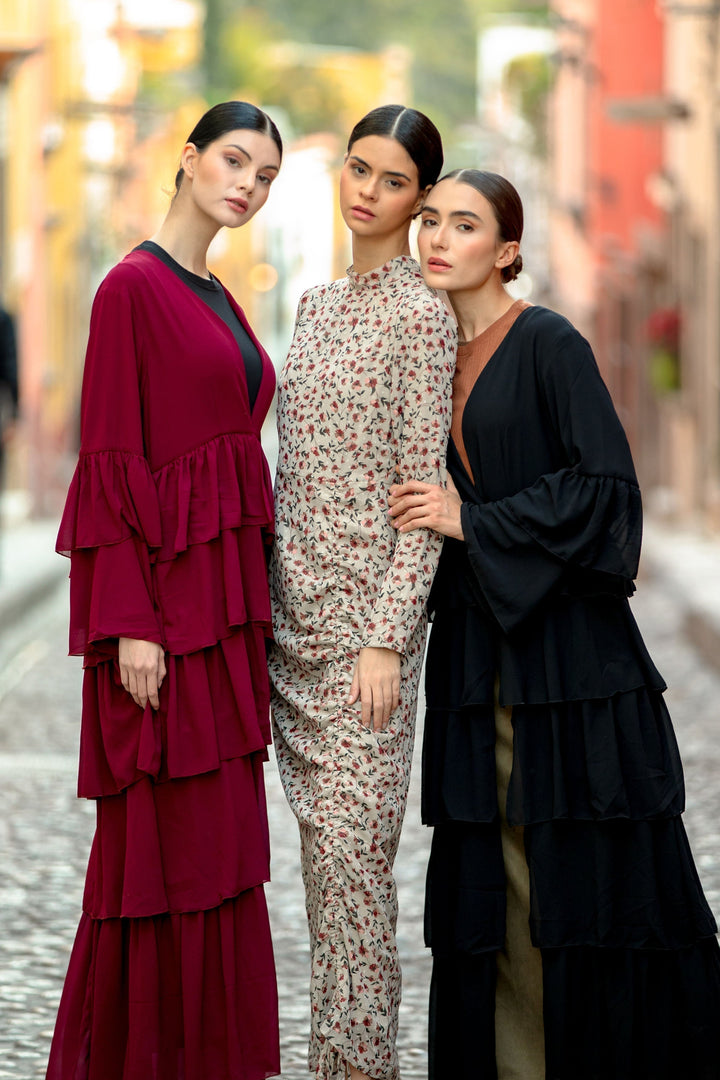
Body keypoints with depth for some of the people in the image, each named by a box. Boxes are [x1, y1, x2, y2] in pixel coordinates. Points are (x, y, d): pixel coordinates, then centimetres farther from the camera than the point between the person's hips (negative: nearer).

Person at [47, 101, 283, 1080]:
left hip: (224, 593, 9)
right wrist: (131, 624, -19)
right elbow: (112, 462, -14)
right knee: (164, 833, -6)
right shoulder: (135, 287, -9)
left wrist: (249, 605, 17)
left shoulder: (215, 299, 16)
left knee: (215, 839, 10)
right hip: (166, 596, -9)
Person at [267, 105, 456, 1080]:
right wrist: (261, 596, 15)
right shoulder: (318, 304, 15)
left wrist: (386, 640, -17)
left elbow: (422, 493, -12)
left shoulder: (420, 315, -8)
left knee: (353, 844, -7)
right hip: (293, 607, 7)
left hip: (366, 607, -7)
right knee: (322, 840, 9)